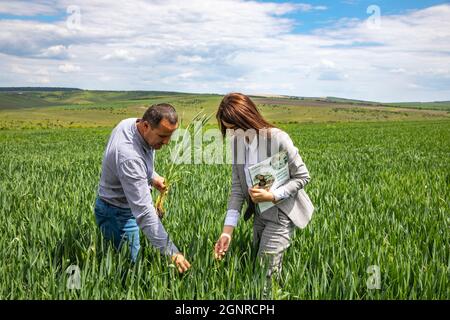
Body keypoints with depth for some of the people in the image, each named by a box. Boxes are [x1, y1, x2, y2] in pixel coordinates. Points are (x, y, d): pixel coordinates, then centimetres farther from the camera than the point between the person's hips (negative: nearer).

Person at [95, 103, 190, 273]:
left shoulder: (130, 123, -9)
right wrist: (171, 252, -40)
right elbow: (143, 211, -40)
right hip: (118, 214, -9)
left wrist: (152, 176, 0)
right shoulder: (129, 155, -38)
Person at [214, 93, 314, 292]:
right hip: (259, 213, 6)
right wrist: (227, 231, -13)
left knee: (267, 274, -4)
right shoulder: (237, 143, -6)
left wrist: (271, 196, -27)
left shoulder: (278, 138, -24)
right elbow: (237, 189, -5)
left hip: (281, 214, -6)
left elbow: (302, 177, -14)